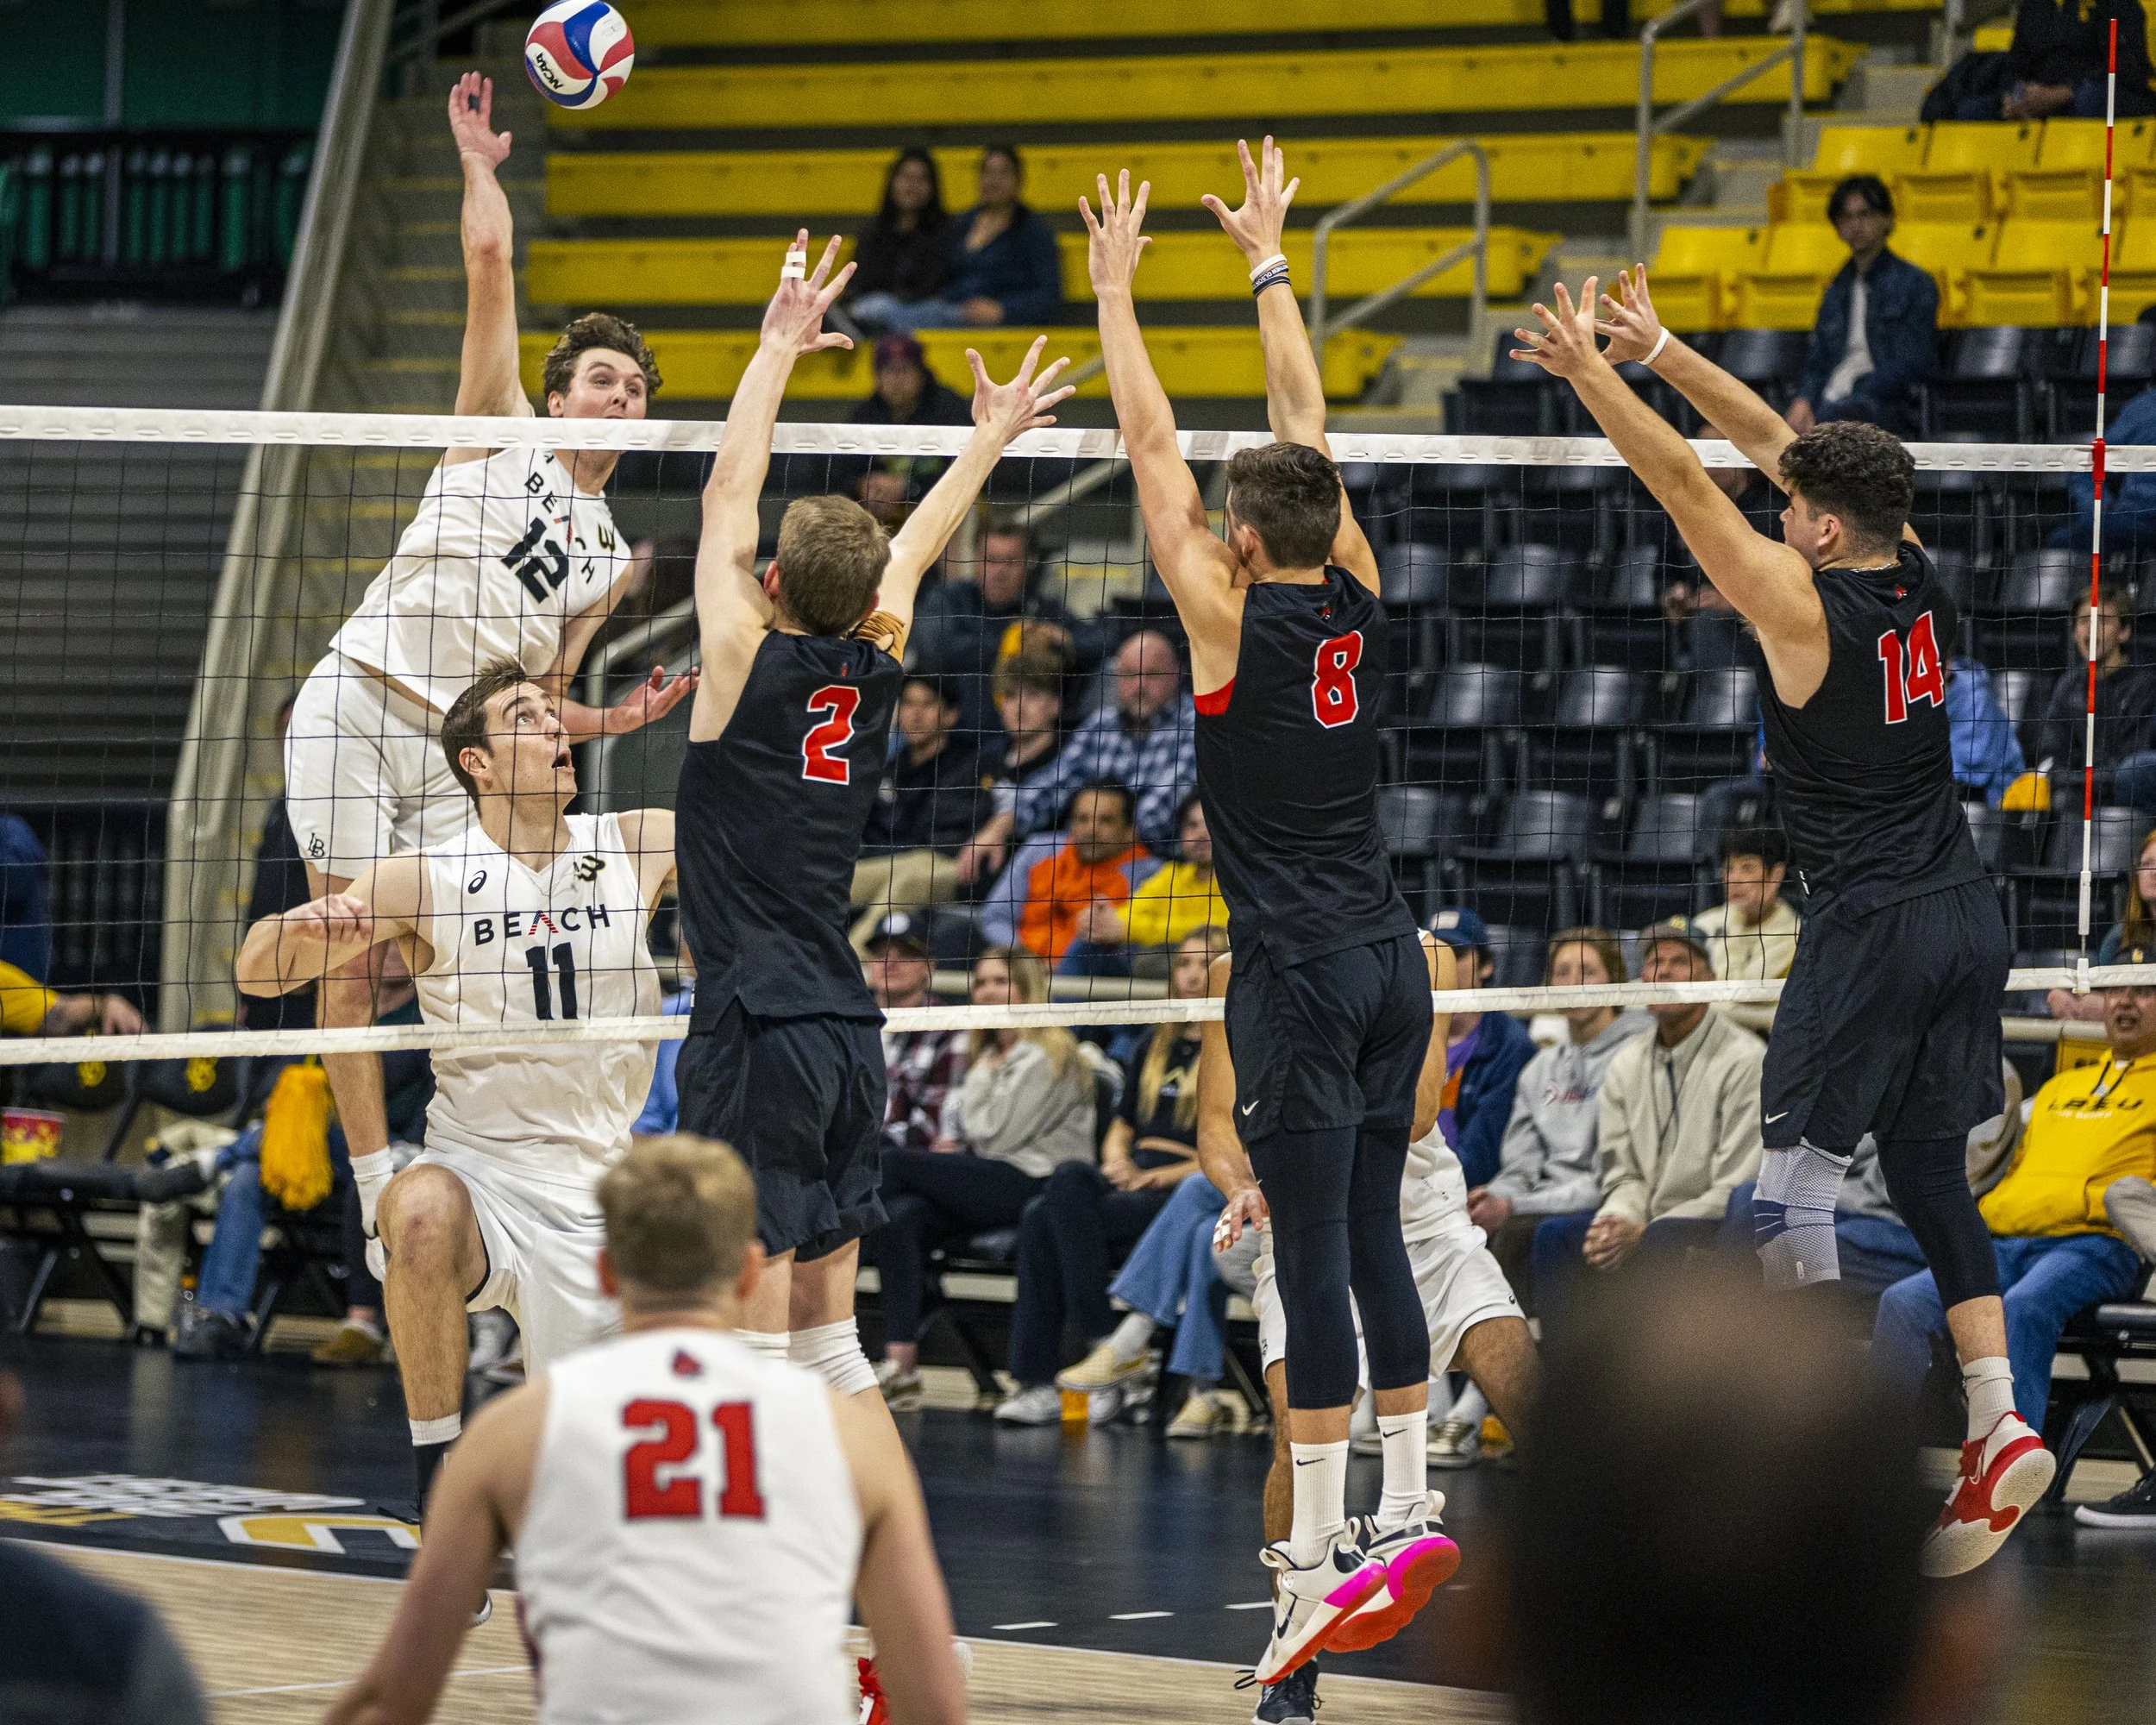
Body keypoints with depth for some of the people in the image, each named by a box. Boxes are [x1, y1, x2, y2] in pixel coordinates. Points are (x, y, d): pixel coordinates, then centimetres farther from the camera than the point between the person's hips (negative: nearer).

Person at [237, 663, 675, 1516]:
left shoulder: (638, 846, 2)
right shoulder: (427, 879, -5)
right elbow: (257, 971, -5)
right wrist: (296, 930, -28)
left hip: (597, 1190, 2)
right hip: (474, 1173, -2)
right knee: (421, 1213, -39)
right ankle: (436, 1468, -23)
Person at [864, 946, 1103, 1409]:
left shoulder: (1048, 1056, -5)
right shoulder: (990, 1054, 25)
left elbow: (995, 1135, -12)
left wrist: (982, 1079, 3)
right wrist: (954, 1141, 5)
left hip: (1033, 1183, -9)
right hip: (989, 1188, 9)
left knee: (893, 1164, -19)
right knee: (900, 1218, -22)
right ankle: (901, 1367, -30)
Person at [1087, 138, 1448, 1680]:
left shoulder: (1232, 622, -10)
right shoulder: (1359, 603, 5)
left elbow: (1153, 446, -3)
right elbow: (1306, 421, 16)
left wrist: (1116, 293, 6)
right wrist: (1268, 262, 25)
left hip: (1300, 974, -6)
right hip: (1391, 960, 6)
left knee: (1314, 1248, -7)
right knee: (1373, 1235, 12)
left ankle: (1325, 1542, -9)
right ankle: (1408, 1506, 14)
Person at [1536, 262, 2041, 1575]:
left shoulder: (1807, 607, -15)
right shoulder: (1918, 585, 5)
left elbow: (1687, 485, -13)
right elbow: (1776, 441, 13)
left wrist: (1592, 373, -6)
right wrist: (1657, 353, 16)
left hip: (1873, 929, -7)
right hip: (1968, 915, 7)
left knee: (1800, 1178, 0)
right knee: (1930, 1172, 11)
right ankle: (1999, 1427, 2)